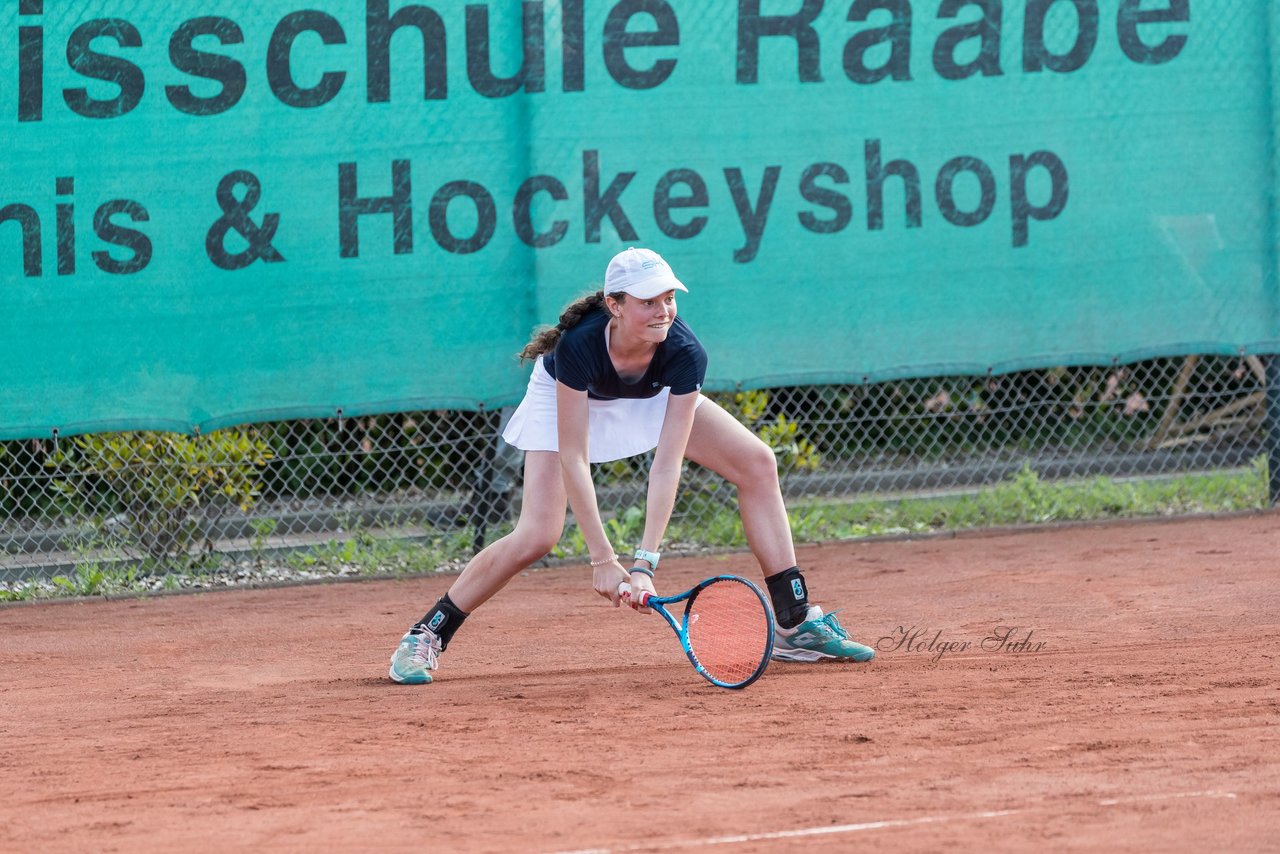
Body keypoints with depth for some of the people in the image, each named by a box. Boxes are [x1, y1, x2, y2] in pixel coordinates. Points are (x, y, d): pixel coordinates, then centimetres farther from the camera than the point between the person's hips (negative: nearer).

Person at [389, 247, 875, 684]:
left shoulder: (684, 354, -35)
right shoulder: (580, 345, -41)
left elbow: (666, 464, -36)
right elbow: (572, 458, -38)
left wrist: (645, 563, -43)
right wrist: (604, 559, -42)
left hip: (653, 396, 3)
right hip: (567, 396, -3)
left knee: (757, 464, -8)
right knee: (537, 536, -21)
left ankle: (795, 623, 1)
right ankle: (428, 635, -5)